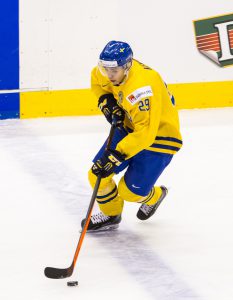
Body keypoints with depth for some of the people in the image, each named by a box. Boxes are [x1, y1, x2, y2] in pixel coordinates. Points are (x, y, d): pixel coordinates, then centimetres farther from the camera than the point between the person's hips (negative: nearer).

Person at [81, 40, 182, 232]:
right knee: (97, 174, -2)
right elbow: (97, 80, 13)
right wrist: (107, 101, -5)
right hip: (128, 127, 8)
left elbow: (145, 133, -40)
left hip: (158, 135, -7)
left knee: (130, 191, -7)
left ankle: (154, 196, 29)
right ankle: (110, 215, 24)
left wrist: (116, 155, -41)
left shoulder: (141, 88, -38)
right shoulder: (116, 68, -13)